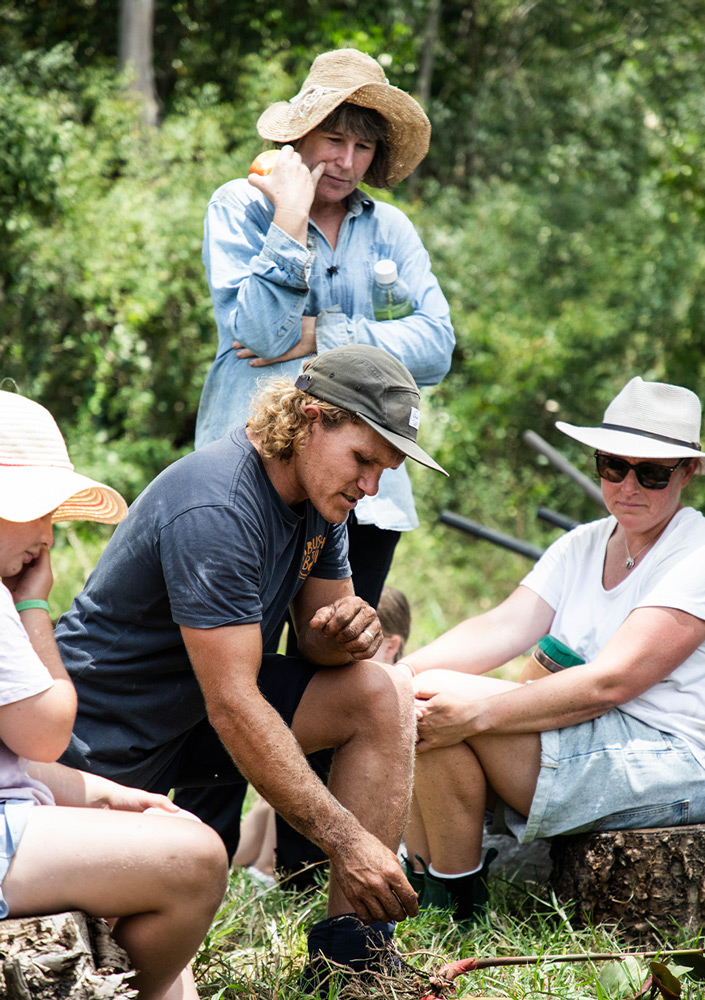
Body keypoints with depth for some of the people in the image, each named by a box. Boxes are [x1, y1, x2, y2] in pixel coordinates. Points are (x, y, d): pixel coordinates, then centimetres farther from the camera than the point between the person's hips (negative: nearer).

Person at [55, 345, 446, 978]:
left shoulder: (321, 494, 0)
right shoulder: (213, 509, -28)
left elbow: (317, 634, 9)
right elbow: (232, 707, -31)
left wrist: (350, 631, -17)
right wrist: (346, 840, -31)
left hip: (194, 709, 9)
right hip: (103, 736, -9)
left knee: (385, 697, -7)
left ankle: (350, 943, -8)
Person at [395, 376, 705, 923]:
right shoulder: (579, 547, 13)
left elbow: (609, 682, -22)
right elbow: (505, 627, -2)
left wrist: (478, 713, -30)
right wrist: (400, 670, -20)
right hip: (584, 744, 8)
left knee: (442, 699, -21)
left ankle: (456, 899, -9)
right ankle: (419, 879, -1)